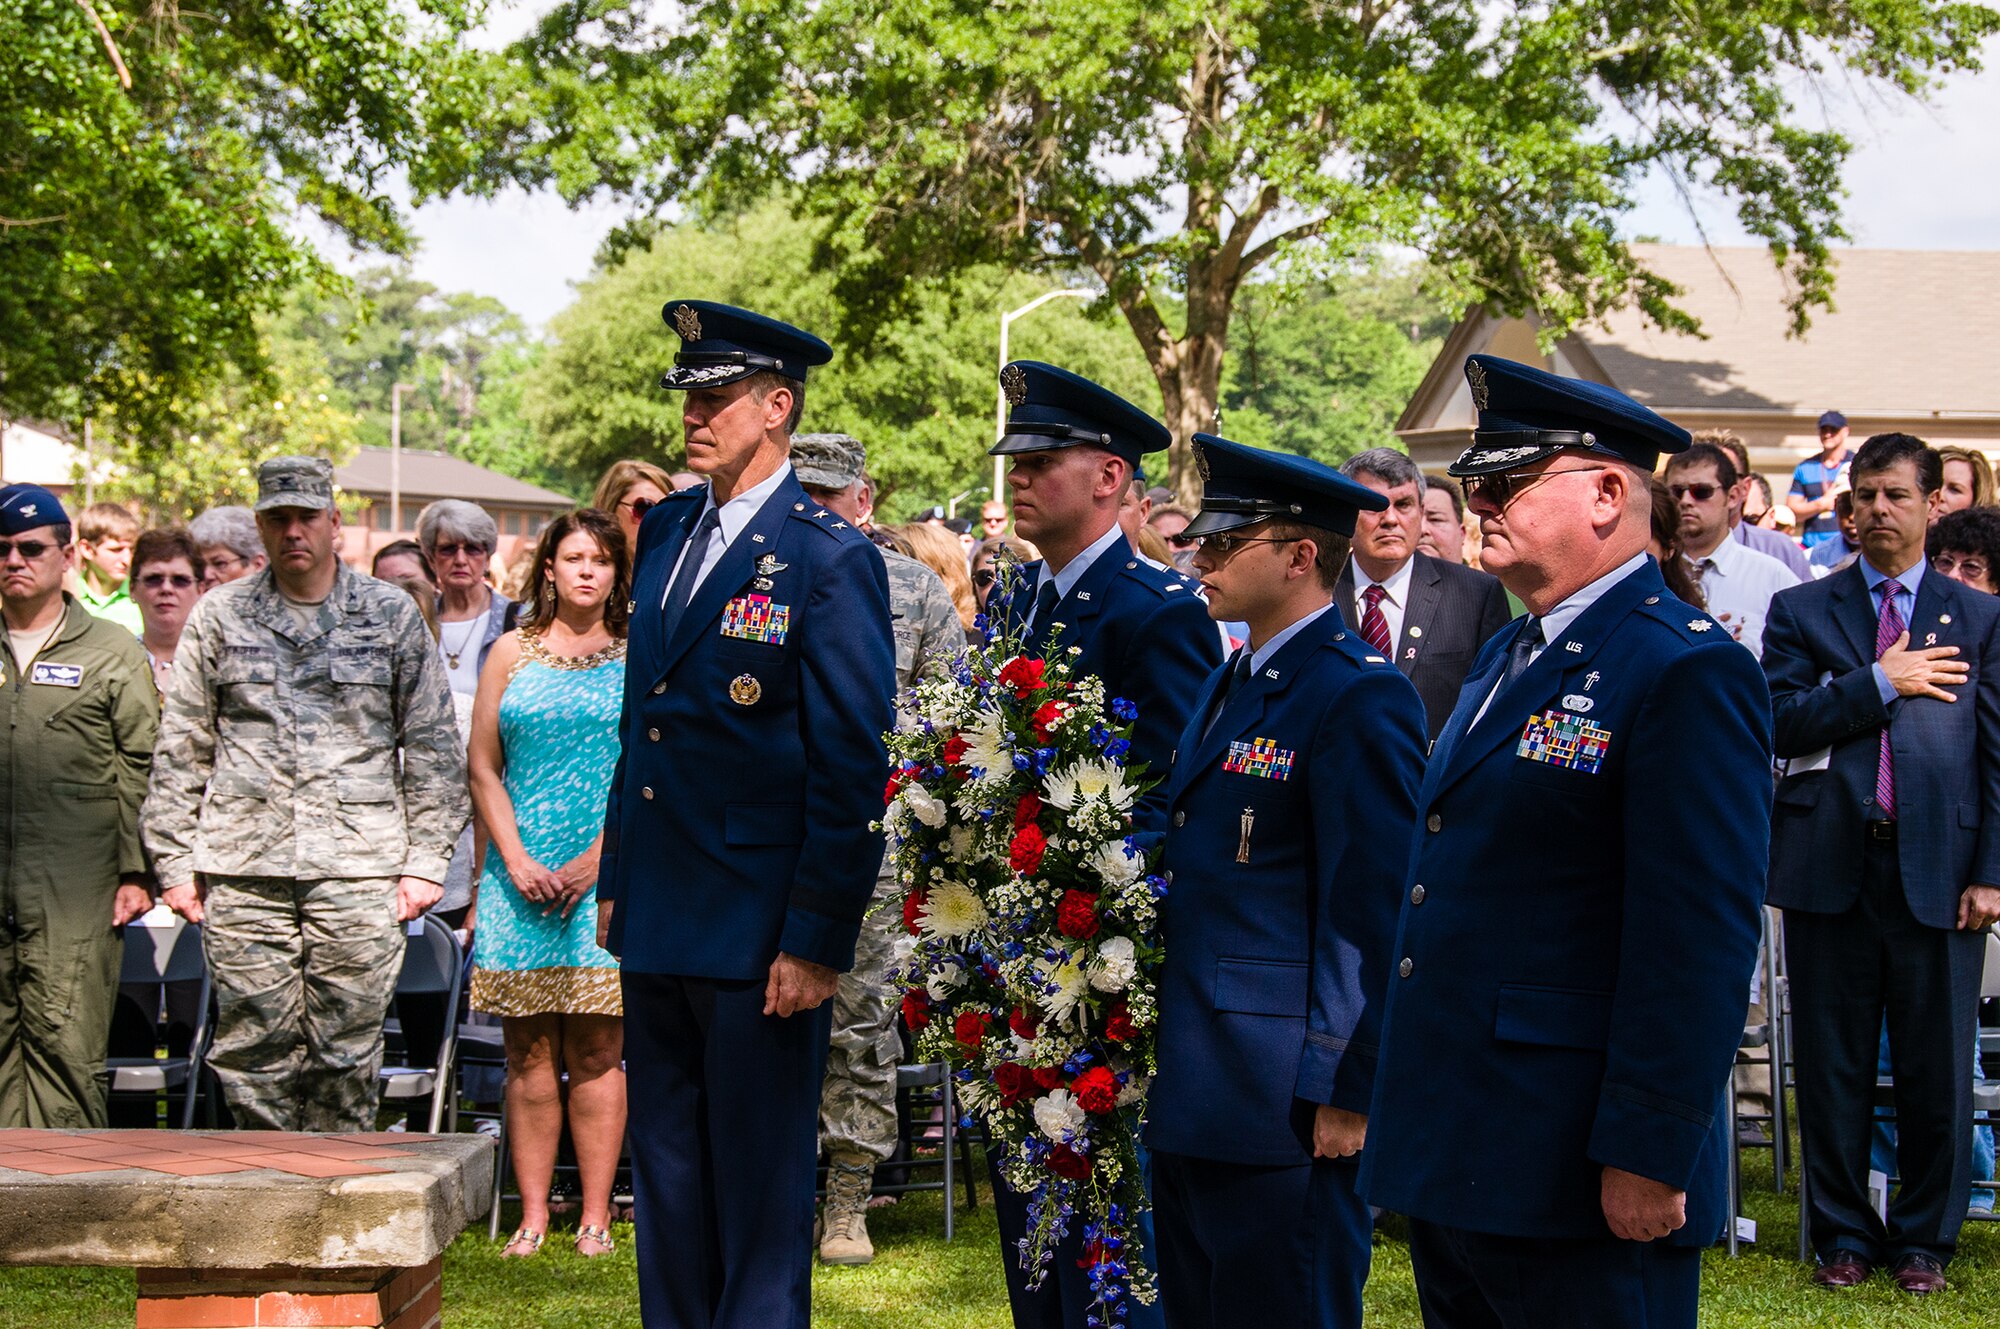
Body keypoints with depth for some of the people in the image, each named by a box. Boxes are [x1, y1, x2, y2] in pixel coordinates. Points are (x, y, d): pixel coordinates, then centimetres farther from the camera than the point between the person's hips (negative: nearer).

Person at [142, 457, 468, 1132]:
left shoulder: (391, 615, 8)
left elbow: (431, 746, 9)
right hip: (243, 872, 1)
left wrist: (425, 861, 3)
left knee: (347, 1053, -1)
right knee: (253, 1051, -1)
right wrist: (175, 862, 6)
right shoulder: (219, 616, 10)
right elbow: (181, 752, 12)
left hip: (358, 872, -1)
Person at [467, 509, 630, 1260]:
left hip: (609, 871, -1)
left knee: (597, 1050, -3)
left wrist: (596, 858, -9)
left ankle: (595, 1218, 1)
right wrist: (517, 859, -4)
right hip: (523, 870, 1)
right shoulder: (512, 653, 12)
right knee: (529, 1052, 0)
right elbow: (482, 768, 8)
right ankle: (532, 1216, 3)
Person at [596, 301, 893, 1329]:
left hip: (759, 934, -7)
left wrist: (817, 941, -15)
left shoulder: (831, 559, -11)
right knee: (664, 1173, 15)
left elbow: (851, 766, -13)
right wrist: (616, 881, 15)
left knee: (760, 1189, 2)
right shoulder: (665, 531, 11)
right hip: (655, 924, 7)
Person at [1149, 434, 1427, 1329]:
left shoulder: (1359, 697, -14)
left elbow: (1373, 912, -18)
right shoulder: (1227, 685, 16)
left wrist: (1346, 1090, -20)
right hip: (1193, 1092, 9)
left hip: (1284, 1109, -9)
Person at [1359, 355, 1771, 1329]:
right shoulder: (1507, 658, 16)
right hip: (1453, 1158, 9)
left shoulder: (1689, 673, -14)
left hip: (1573, 1178, -9)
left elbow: (1701, 942, -19)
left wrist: (1649, 1158, -22)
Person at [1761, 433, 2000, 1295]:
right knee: (1832, 1062, 7)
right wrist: (1881, 683, -11)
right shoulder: (1801, 610, 8)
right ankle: (1843, 1234, 18)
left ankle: (1924, 1239, 18)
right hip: (1830, 866, 0)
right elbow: (1782, 722, -5)